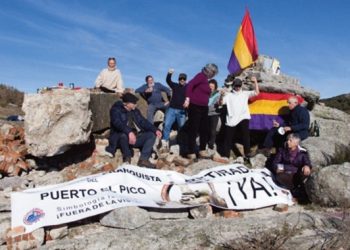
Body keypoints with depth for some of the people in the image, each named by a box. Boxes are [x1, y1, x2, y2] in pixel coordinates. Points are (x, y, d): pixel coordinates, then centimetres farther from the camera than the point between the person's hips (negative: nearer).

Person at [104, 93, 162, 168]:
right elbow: (117, 123, -25)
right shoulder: (116, 109, -7)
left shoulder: (135, 111, 13)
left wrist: (155, 130, -10)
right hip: (121, 137, -6)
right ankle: (127, 159, -17)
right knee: (124, 135, -39)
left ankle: (143, 159, -21)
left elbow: (144, 122, 7)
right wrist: (129, 132, -41)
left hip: (135, 137, 6)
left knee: (151, 135, -12)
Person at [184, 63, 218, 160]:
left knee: (204, 130, 12)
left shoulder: (205, 79, 16)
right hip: (195, 106, -9)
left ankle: (202, 150, 23)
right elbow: (190, 84, -20)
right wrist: (188, 98, -27)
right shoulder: (201, 76, -9)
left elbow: (205, 94, 14)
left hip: (203, 108, 9)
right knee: (193, 130, -4)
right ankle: (191, 153, 3)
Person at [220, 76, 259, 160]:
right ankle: (225, 156, 13)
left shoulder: (245, 94, 14)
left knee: (245, 135, -16)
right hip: (231, 120, 1)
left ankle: (247, 153, -11)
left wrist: (255, 81, -5)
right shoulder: (229, 95, 14)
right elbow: (221, 103, 2)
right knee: (228, 138, 5)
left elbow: (257, 93, 4)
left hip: (243, 118, -1)